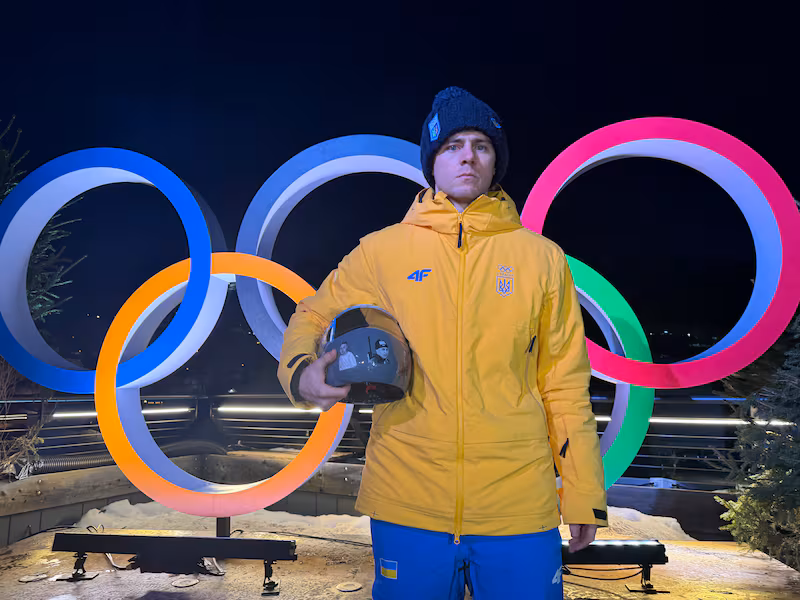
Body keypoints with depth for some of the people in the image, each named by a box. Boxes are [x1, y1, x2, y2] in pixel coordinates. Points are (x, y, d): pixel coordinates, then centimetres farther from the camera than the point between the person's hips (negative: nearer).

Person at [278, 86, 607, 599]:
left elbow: (564, 383, 6)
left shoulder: (541, 258, 4)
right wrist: (303, 373, -10)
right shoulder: (382, 251, 2)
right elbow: (311, 320, 12)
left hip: (520, 510, 1)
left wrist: (584, 495, 6)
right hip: (407, 506, 0)